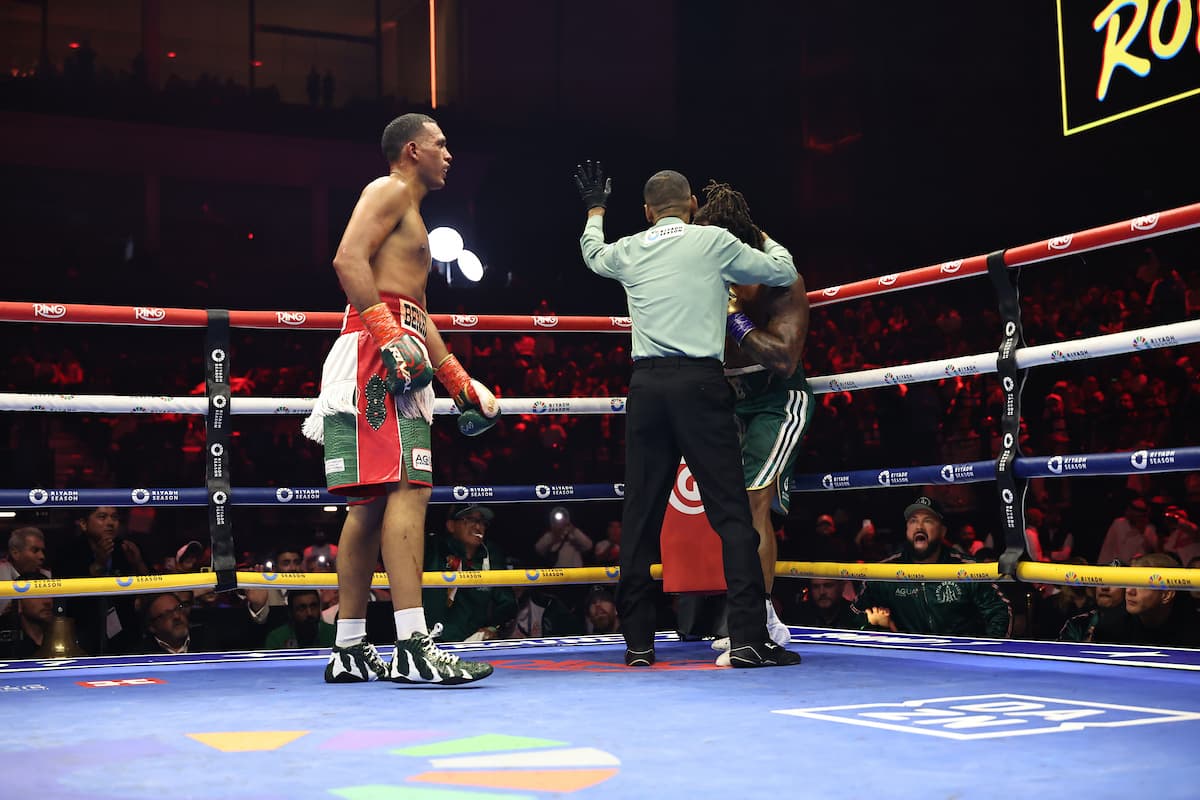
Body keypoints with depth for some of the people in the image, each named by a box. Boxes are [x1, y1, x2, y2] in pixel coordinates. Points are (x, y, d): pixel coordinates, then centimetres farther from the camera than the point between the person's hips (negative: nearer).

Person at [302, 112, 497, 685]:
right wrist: (390, 334, -25)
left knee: (371, 502, 8)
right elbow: (348, 259, -16)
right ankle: (412, 648, -27)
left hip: (397, 350, 11)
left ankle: (350, 650, 11)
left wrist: (459, 382, 28)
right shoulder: (390, 190, 0)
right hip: (377, 349, -11)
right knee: (407, 489, -20)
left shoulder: (410, 215, 31)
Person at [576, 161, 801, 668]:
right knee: (731, 512, -3)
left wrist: (594, 209, 58)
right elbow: (783, 273, 15)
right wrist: (765, 239, 36)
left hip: (646, 384, 3)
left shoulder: (628, 250, 14)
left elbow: (592, 253, 39)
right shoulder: (714, 241, 5)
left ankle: (638, 641, 10)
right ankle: (748, 639, -8)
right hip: (700, 382, -3)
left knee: (641, 515, 8)